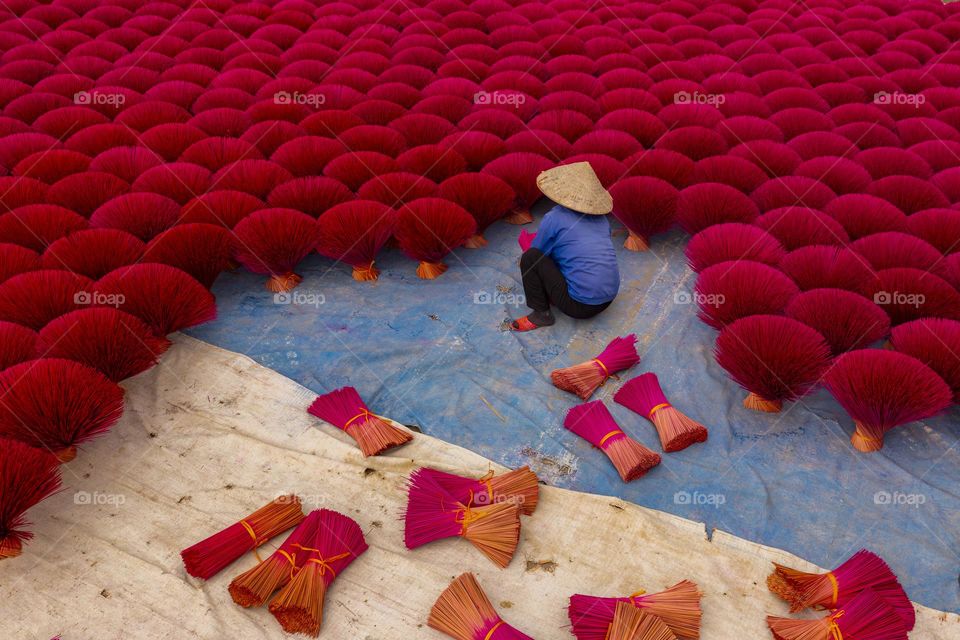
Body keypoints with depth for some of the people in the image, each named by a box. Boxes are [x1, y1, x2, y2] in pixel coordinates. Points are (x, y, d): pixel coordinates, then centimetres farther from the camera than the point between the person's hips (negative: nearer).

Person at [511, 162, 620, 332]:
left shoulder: (554, 218, -6)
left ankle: (541, 313, 2)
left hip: (579, 305, -7)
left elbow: (538, 253, 8)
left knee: (530, 257, -2)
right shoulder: (601, 218, 11)